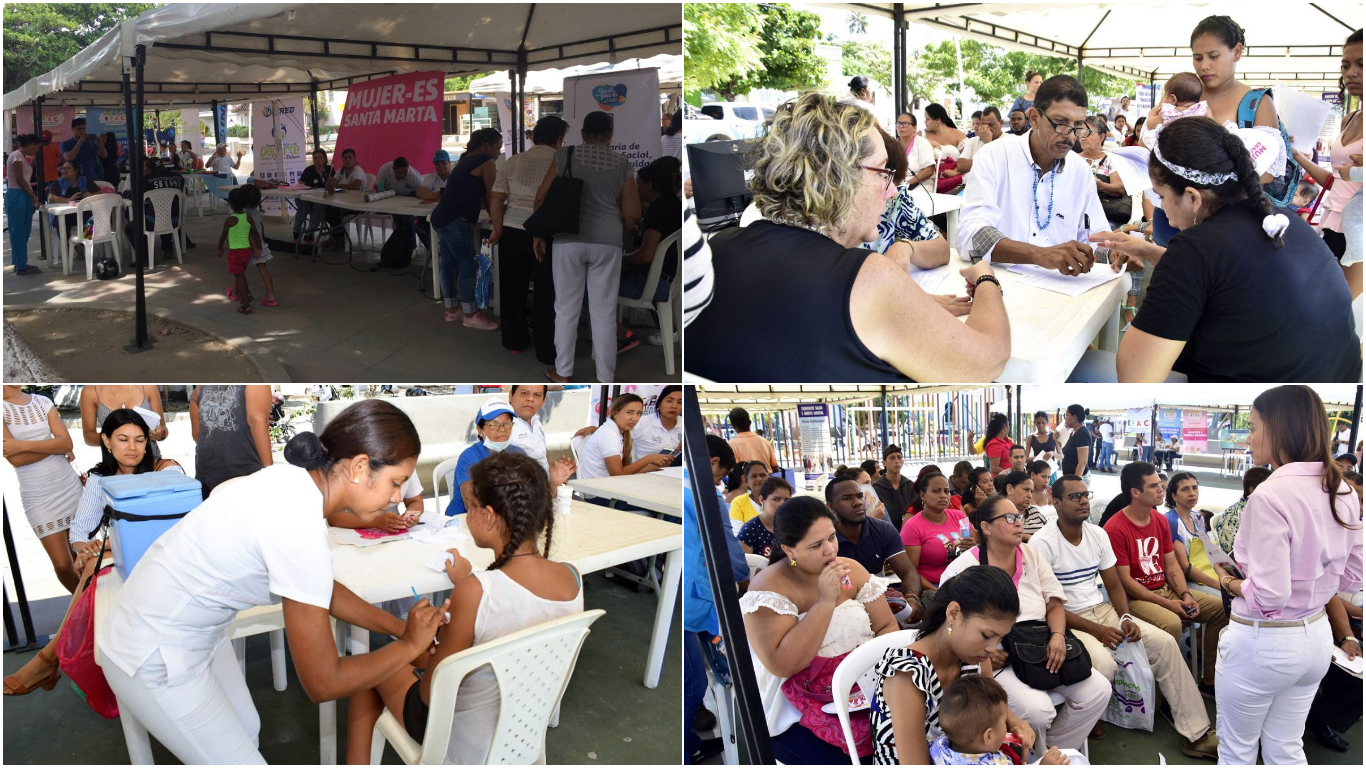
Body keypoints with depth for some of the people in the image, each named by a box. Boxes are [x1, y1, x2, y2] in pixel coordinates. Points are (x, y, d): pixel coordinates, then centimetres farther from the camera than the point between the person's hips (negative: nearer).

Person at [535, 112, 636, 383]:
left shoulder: (565, 155, 3)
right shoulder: (622, 165, 5)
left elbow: (542, 197, 1)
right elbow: (633, 214, 2)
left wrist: (538, 233, 12)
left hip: (569, 240, 0)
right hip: (607, 243, 0)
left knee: (567, 309, 10)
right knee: (604, 312, 6)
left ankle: (563, 373, 18)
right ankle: (606, 378, 12)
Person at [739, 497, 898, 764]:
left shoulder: (850, 570, 3)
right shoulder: (769, 587, -14)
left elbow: (887, 627, 4)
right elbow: (782, 665, -24)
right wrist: (825, 601, -25)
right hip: (798, 710, -5)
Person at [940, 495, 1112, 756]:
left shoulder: (1032, 555, 10)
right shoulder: (965, 567, -7)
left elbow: (1054, 605, 9)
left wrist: (1057, 636, -12)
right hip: (997, 657, -6)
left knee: (1098, 690, -13)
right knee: (1037, 710, -30)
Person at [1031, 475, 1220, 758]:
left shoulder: (1098, 534, 5)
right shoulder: (1042, 543, -16)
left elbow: (1114, 586, 9)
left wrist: (1125, 618, -11)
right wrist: (1095, 630, -21)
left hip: (1101, 609, 7)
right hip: (1065, 619, -7)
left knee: (1165, 642, -7)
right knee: (1104, 664, -33)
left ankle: (1196, 734, 1)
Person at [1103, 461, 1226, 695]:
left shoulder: (1161, 520, 9)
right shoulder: (1116, 528, -17)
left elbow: (1171, 564, 11)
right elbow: (1124, 581, -17)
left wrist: (1185, 595, -6)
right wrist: (1165, 603, -18)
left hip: (1166, 589, 8)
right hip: (1135, 596, -8)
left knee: (1220, 607, -2)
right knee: (1171, 623, -33)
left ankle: (1210, 680, 8)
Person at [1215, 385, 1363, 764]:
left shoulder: (1269, 496, -25)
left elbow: (1269, 594, -26)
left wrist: (1230, 583, -7)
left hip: (1262, 643, -7)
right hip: (1316, 637, 7)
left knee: (1236, 750, 13)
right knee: (1286, 749, 21)